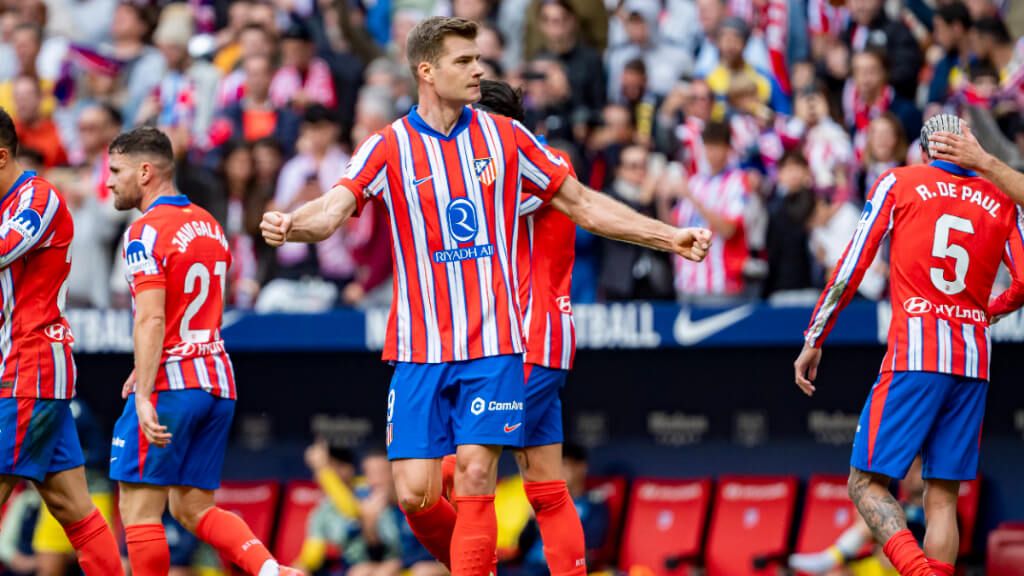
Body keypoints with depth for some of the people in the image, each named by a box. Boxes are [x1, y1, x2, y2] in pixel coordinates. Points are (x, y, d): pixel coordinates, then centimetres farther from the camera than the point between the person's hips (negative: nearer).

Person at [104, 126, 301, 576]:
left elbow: (151, 319, -20)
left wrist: (144, 394, -24)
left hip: (170, 386, -8)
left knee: (139, 509, -2)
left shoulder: (146, 232, -10)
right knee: (193, 508, 11)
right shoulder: (209, 225, 16)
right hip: (218, 383, 8)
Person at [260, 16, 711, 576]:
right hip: (419, 348, 0)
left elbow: (583, 204, 14)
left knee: (475, 477, -11)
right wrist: (289, 225, -38)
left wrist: (670, 236, 11)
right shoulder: (388, 147, 0)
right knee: (415, 495, -4)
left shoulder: (504, 136, 6)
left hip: (493, 345, 0)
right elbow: (333, 209, -15)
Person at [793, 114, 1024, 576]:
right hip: (974, 363, 3)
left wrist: (814, 340, 8)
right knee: (943, 495, 8)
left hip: (915, 354, -3)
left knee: (866, 483, -4)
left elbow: (851, 268, 2)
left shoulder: (898, 183, 6)